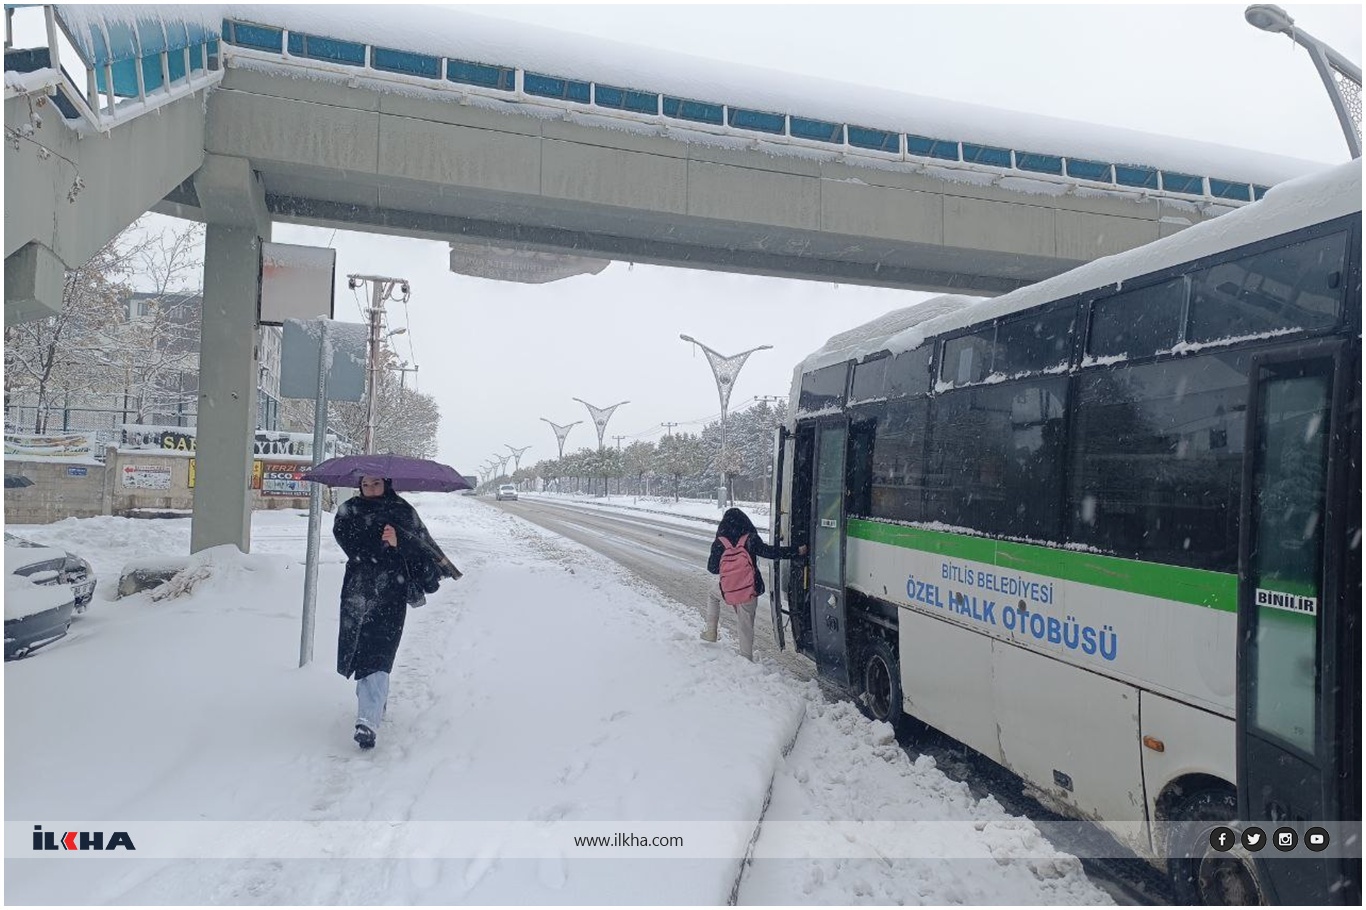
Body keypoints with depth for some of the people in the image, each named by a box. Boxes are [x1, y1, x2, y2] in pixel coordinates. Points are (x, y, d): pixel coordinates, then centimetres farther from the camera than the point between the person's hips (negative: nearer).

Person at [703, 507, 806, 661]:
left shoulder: (719, 543, -9)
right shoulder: (751, 540, -13)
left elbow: (712, 568, -3)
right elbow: (771, 552, -15)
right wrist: (797, 551, -10)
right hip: (750, 589, 0)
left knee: (712, 594, 33)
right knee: (746, 625, 15)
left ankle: (710, 631, 28)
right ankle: (746, 658, 23)